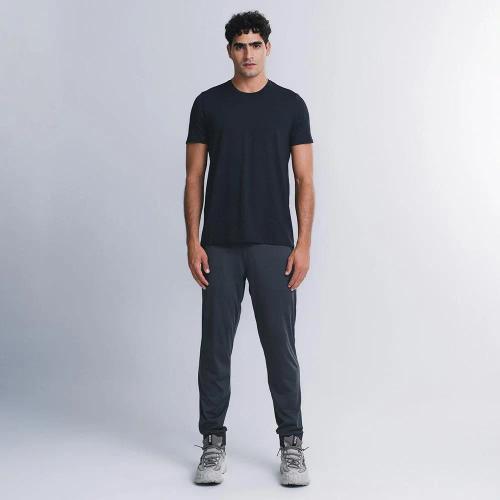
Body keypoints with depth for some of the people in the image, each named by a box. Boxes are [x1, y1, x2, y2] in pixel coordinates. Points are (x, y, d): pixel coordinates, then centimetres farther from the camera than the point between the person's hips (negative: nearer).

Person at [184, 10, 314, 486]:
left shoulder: (291, 104, 3)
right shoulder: (208, 103, 4)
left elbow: (304, 180, 1)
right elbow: (194, 178, 3)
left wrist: (303, 243, -8)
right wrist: (193, 241, -5)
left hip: (274, 245, -1)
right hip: (220, 246, 1)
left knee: (280, 345, 3)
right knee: (215, 345, 6)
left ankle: (291, 442, 15)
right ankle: (213, 441, 18)